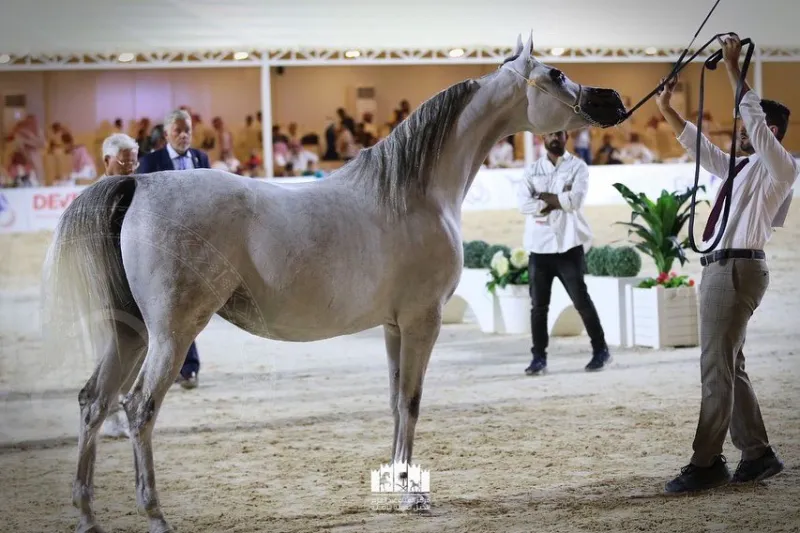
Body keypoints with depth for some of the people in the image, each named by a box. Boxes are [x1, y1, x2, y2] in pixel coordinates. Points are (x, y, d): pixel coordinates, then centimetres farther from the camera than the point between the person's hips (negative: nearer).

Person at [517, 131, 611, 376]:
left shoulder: (578, 166, 2)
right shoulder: (532, 170, 10)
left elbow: (575, 201, -13)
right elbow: (524, 205, -4)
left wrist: (543, 196, -6)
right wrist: (559, 199, -10)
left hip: (568, 245, -3)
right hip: (539, 246, 3)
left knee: (581, 300, 1)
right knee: (538, 305, 2)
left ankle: (601, 351, 12)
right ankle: (539, 357, 8)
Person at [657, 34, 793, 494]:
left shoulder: (781, 167, -4)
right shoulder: (742, 168, 21)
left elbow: (758, 118, -17)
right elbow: (702, 148, 29)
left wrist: (735, 71, -17)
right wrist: (667, 111, 23)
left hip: (738, 268, -10)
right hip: (722, 267, 10)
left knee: (717, 367, -10)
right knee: (729, 367, 11)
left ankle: (707, 462, -10)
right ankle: (758, 453, 17)